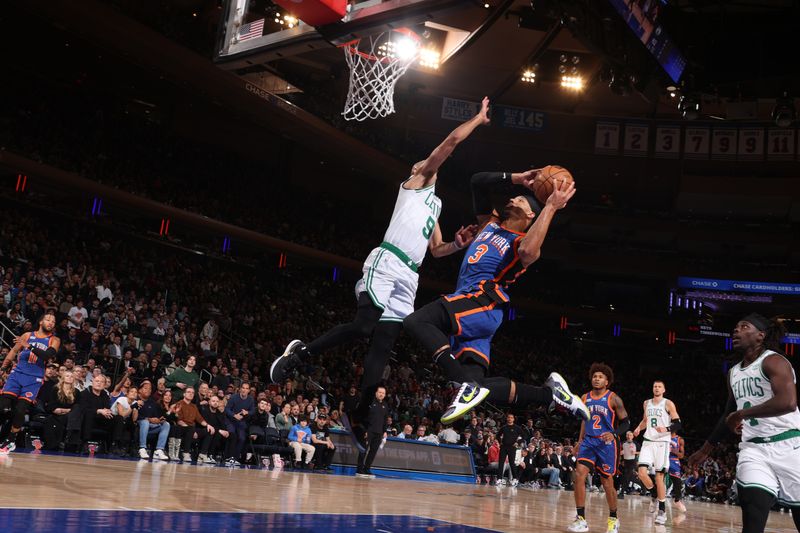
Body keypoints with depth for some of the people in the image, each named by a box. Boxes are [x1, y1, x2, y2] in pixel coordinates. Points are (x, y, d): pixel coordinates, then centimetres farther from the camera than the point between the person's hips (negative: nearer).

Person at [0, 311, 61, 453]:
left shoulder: (54, 340, 2)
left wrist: (30, 347, -28)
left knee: (20, 410, -7)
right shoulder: (28, 335, 9)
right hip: (17, 373, 2)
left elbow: (48, 355, -16)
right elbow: (13, 351, 16)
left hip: (34, 379, -2)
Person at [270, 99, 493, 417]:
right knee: (364, 326, -22)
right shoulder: (414, 183, 10)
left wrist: (459, 243, 16)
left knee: (383, 345, 1)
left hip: (408, 277, 8)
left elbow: (436, 249, 34)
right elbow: (451, 141, 2)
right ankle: (299, 353, -4)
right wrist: (478, 119, 11)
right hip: (386, 264, -8)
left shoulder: (434, 203, 32)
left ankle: (361, 412, 0)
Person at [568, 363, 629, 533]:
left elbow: (626, 423, -4)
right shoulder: (585, 398, 8)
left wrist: (614, 434, -22)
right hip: (588, 442, 4)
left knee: (607, 482, 4)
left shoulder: (613, 399, -6)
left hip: (606, 444, -4)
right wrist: (580, 440, 13)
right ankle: (581, 519, -10)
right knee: (579, 475, -14)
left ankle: (613, 518, 25)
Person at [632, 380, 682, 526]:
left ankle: (662, 510, 4)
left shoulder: (668, 404, -3)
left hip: (662, 442, -4)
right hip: (648, 442, 4)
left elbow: (677, 424, -6)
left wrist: (666, 429, -24)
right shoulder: (646, 403, 12)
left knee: (659, 476, -5)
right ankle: (654, 495, 16)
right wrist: (639, 428, 7)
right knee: (642, 472, -11)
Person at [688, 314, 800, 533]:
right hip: (753, 449, 6)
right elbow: (729, 415, 27)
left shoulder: (773, 361, -9)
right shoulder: (733, 373, 15)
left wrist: (743, 413, -19)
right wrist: (705, 450, 30)